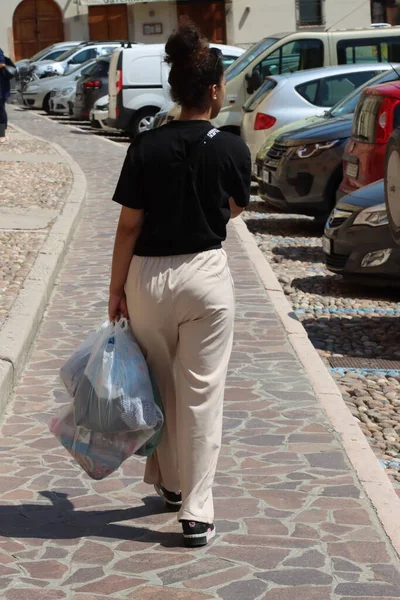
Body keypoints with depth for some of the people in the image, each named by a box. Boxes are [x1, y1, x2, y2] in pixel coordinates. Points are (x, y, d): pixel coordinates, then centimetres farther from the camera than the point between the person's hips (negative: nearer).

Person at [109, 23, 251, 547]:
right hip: (206, 275, -1)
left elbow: (129, 225, -6)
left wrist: (117, 288, 3)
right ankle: (196, 512, 3)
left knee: (159, 388, 18)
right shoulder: (231, 148, -8)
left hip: (149, 277, 1)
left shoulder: (146, 147, -8)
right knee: (202, 396, 3)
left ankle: (170, 483, 33)